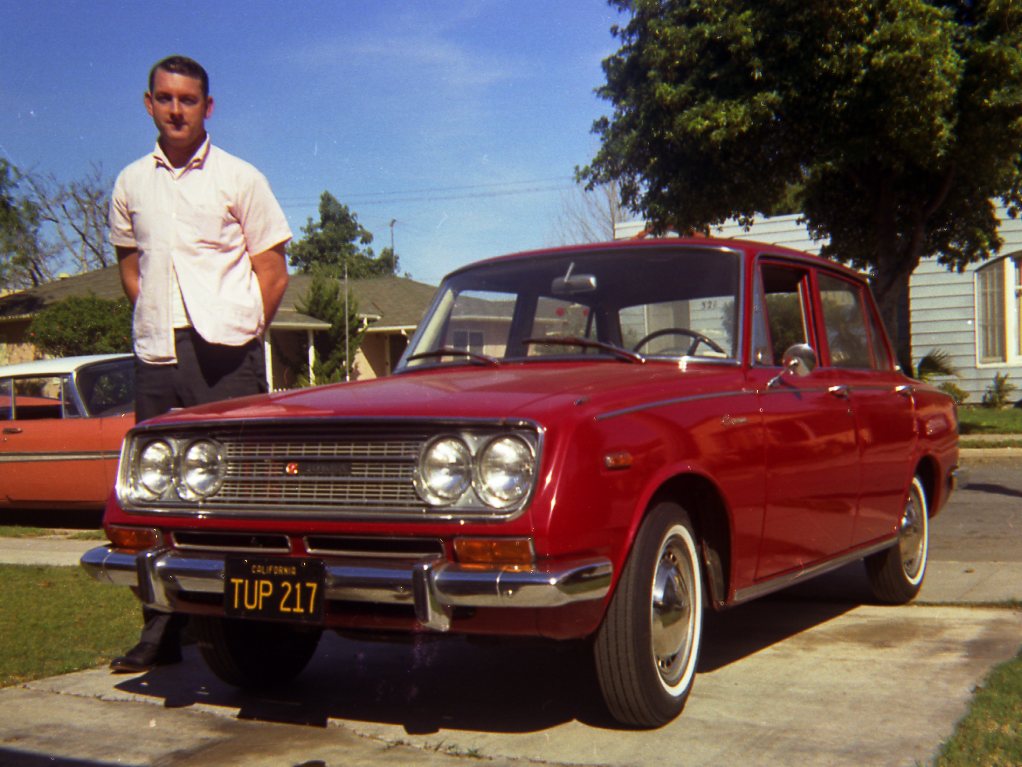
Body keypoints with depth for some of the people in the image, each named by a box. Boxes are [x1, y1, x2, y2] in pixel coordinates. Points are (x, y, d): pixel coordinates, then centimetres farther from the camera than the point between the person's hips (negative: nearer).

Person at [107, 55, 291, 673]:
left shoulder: (240, 179, 3)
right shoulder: (131, 184, 13)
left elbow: (273, 270, 4)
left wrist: (243, 332, -4)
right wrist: (151, 315, 10)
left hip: (226, 354, -4)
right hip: (158, 355, 4)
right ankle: (162, 630, 15)